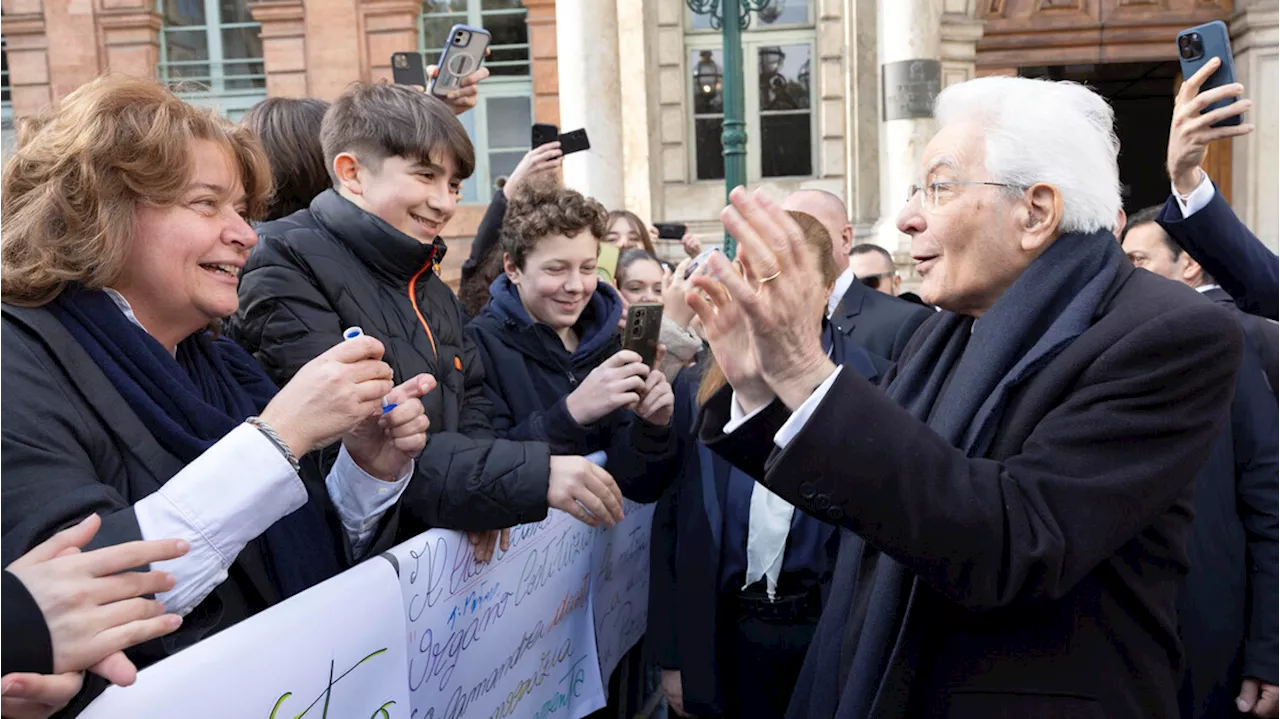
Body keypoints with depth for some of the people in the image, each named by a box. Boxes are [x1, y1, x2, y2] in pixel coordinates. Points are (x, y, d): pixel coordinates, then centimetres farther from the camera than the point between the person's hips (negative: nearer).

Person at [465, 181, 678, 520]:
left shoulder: (606, 344, 5)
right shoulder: (480, 344, -6)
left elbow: (638, 486, 3)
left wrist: (652, 427, -15)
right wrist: (572, 412, -25)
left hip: (601, 525, 4)